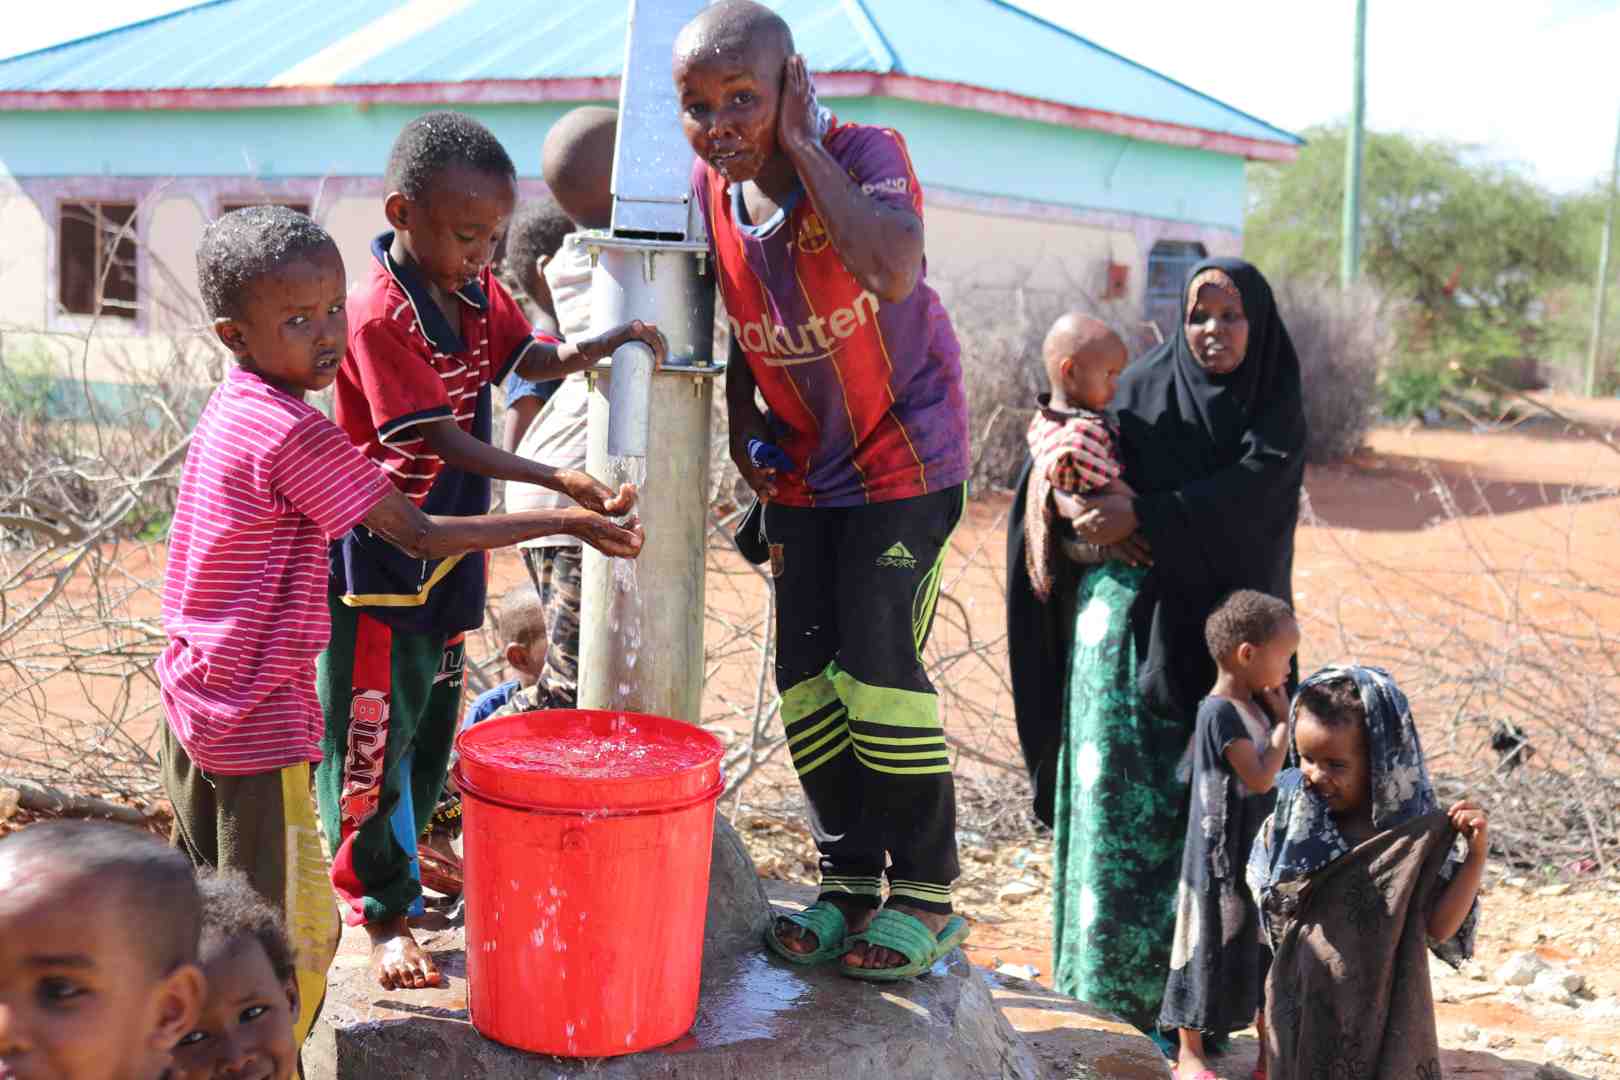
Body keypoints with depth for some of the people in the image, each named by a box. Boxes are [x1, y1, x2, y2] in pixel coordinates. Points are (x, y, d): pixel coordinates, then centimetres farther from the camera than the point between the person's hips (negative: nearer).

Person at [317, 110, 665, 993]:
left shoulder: (474, 288, 2)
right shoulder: (379, 314, -23)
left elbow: (530, 356, 12)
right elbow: (443, 439, -26)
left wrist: (608, 344, -8)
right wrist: (559, 485, -32)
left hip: (449, 548, 9)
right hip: (379, 555, -8)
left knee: (431, 725, 20)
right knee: (372, 735, 2)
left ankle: (396, 863, 39)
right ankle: (378, 911, 13)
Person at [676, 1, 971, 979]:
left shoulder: (865, 153, -22)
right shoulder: (706, 189, -6)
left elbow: (893, 273, -44)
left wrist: (802, 145, -33)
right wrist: (743, 437, 3)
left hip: (904, 453, -6)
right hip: (803, 464, 6)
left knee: (876, 660, -11)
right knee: (806, 673, 5)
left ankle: (928, 898, 3)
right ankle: (850, 881, 20)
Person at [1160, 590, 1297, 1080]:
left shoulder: (1257, 705, 5)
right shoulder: (1221, 712, -20)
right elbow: (1260, 778, -23)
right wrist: (1283, 722, -14)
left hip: (1260, 855, 8)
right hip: (1222, 857, -8)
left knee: (1265, 948, 15)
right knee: (1211, 947, 4)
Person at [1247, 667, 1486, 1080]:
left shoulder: (1416, 832, -15)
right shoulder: (1294, 812, -4)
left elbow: (1439, 927, -12)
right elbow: (1269, 902, 6)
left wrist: (1476, 854, -22)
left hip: (1379, 1014, -3)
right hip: (1300, 1005, 4)